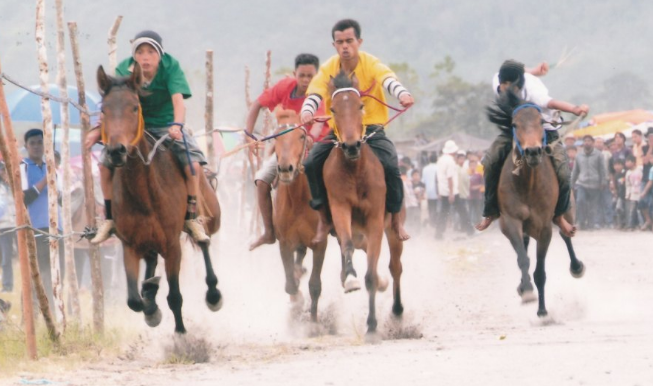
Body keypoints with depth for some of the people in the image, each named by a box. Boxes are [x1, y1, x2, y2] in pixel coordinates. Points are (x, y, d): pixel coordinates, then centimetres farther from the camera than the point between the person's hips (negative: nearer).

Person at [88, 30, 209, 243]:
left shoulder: (171, 67, -15)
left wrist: (177, 125, -46)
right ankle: (110, 220, 5)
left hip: (166, 127, -2)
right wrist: (98, 130, -33)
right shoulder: (125, 71, -11)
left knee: (193, 164, -23)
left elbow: (178, 99, -27)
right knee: (106, 164, -14)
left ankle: (191, 219, -5)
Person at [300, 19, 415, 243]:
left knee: (390, 166, -27)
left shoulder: (371, 65, -9)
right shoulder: (328, 69, -3)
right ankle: (324, 219, -4)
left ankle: (397, 219, -5)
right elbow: (315, 93, -17)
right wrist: (307, 112, -41)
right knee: (312, 163, -20)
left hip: (371, 130, -2)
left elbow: (388, 81, -29)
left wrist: (402, 94, -53)